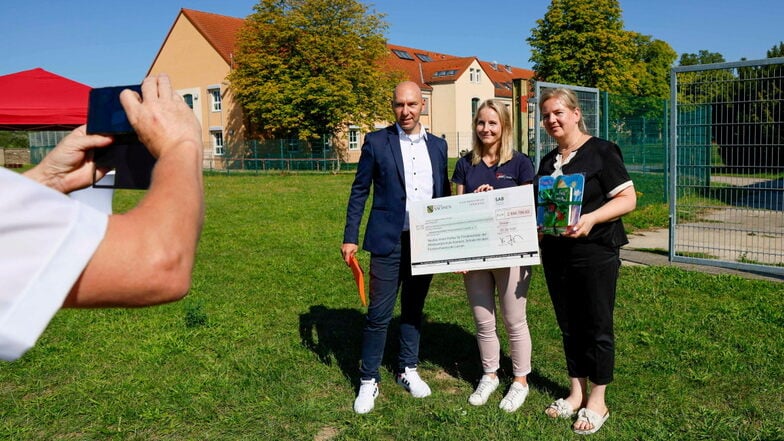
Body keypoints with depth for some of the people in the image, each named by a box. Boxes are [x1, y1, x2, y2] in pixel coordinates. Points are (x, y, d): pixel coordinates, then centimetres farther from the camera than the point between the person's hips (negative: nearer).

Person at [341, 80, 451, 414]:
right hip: (389, 240, -3)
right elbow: (359, 191, -1)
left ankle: (408, 370, 30)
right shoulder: (376, 142, -2)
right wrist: (350, 237, -6)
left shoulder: (438, 145, 9)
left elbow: (443, 193, 13)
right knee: (379, 313, 0)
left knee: (413, 309, 14)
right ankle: (368, 381, 14)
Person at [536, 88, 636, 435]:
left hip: (595, 253, -6)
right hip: (555, 254, 6)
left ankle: (597, 402, 18)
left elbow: (627, 198, -12)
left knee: (597, 326, 4)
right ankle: (576, 392, 28)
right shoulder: (547, 162, 13)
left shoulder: (601, 152, -7)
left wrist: (591, 218, -27)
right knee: (569, 325, 14)